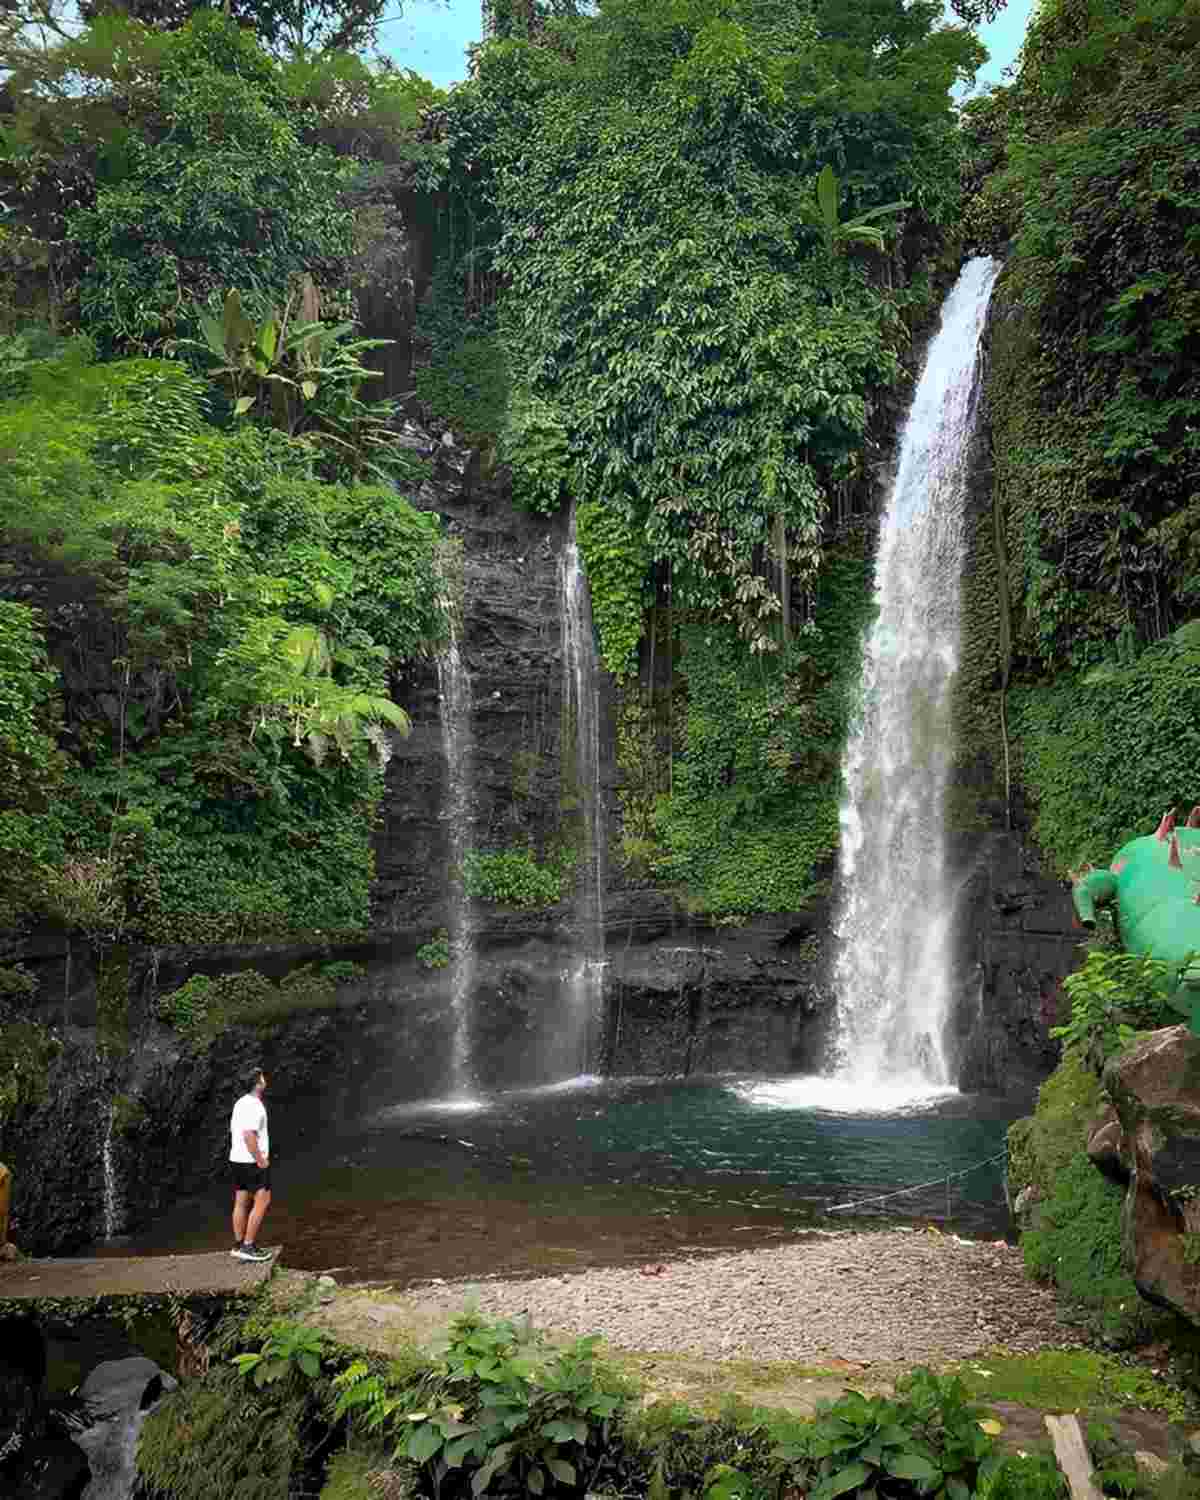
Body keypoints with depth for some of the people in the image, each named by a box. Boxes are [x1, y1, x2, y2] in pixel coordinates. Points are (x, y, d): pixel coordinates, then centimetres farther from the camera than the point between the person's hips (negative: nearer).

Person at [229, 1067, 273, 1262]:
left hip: (237, 1159, 10)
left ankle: (239, 1245, 17)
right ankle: (248, 1246, -6)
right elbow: (249, 1135, -26)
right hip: (252, 1162, -10)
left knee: (241, 1203, 12)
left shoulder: (240, 1103, 12)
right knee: (262, 1202, -5)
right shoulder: (254, 1106, -19)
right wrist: (261, 1160, -19)